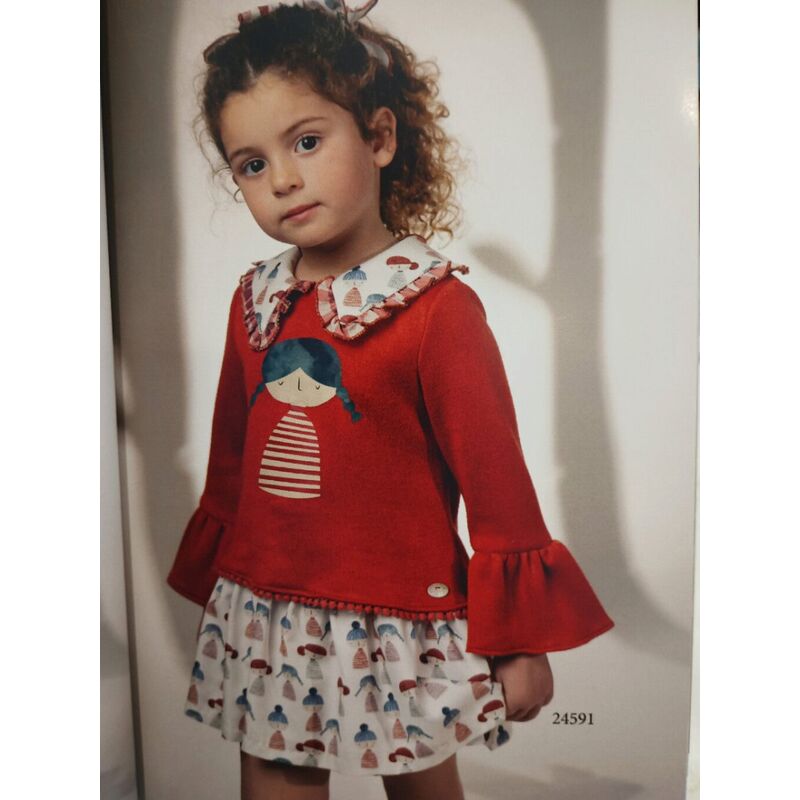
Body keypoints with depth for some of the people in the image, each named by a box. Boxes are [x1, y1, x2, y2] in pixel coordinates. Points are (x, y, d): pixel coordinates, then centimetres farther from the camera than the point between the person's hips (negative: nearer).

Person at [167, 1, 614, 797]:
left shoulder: (438, 306, -15)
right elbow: (229, 460, 11)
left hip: (398, 626, -4)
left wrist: (520, 638, -6)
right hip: (263, 621, 5)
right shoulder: (255, 302, 1)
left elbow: (497, 482, -12)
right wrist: (210, 583, 19)